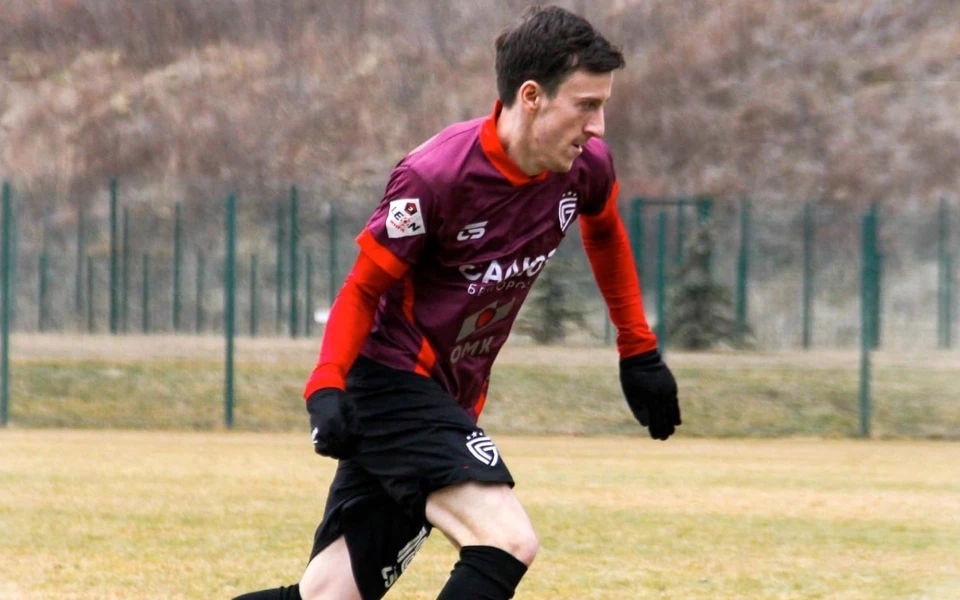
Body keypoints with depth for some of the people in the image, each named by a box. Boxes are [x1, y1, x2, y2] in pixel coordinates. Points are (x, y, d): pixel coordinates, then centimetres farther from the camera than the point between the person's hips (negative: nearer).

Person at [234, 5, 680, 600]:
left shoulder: (585, 166, -3)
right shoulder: (434, 176, -21)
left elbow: (605, 233, 22)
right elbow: (363, 288, -10)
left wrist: (639, 353, 24)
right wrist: (326, 388, -23)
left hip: (449, 402, 7)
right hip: (392, 381, -7)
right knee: (508, 543, -25)